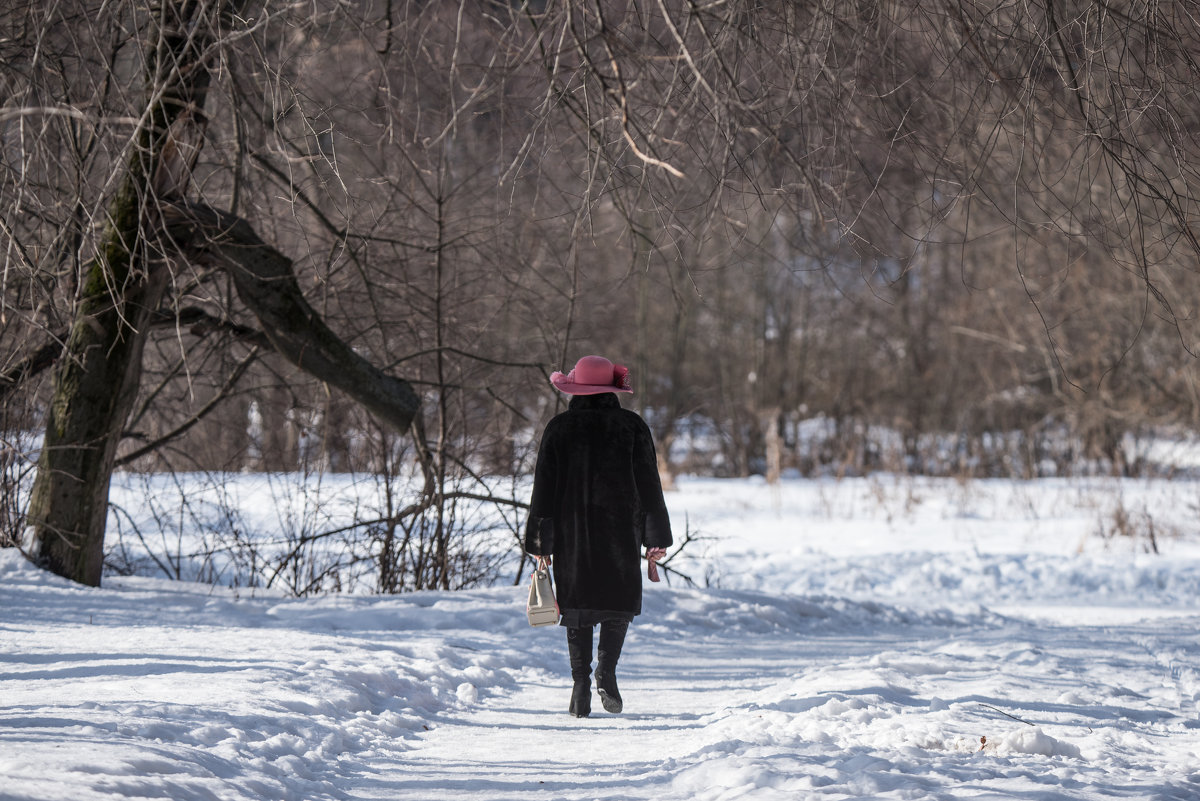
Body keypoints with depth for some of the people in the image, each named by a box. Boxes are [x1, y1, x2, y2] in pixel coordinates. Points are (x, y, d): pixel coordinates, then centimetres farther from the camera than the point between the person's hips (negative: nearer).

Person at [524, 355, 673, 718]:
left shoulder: (559, 428, 0)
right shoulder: (632, 426, 0)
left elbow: (543, 488, 1)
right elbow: (648, 485, 2)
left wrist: (542, 543, 7)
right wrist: (655, 539, 7)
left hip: (572, 534, 0)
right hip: (621, 533, 0)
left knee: (578, 606, 7)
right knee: (619, 602, 12)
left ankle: (581, 685, -1)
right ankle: (607, 671, -9)